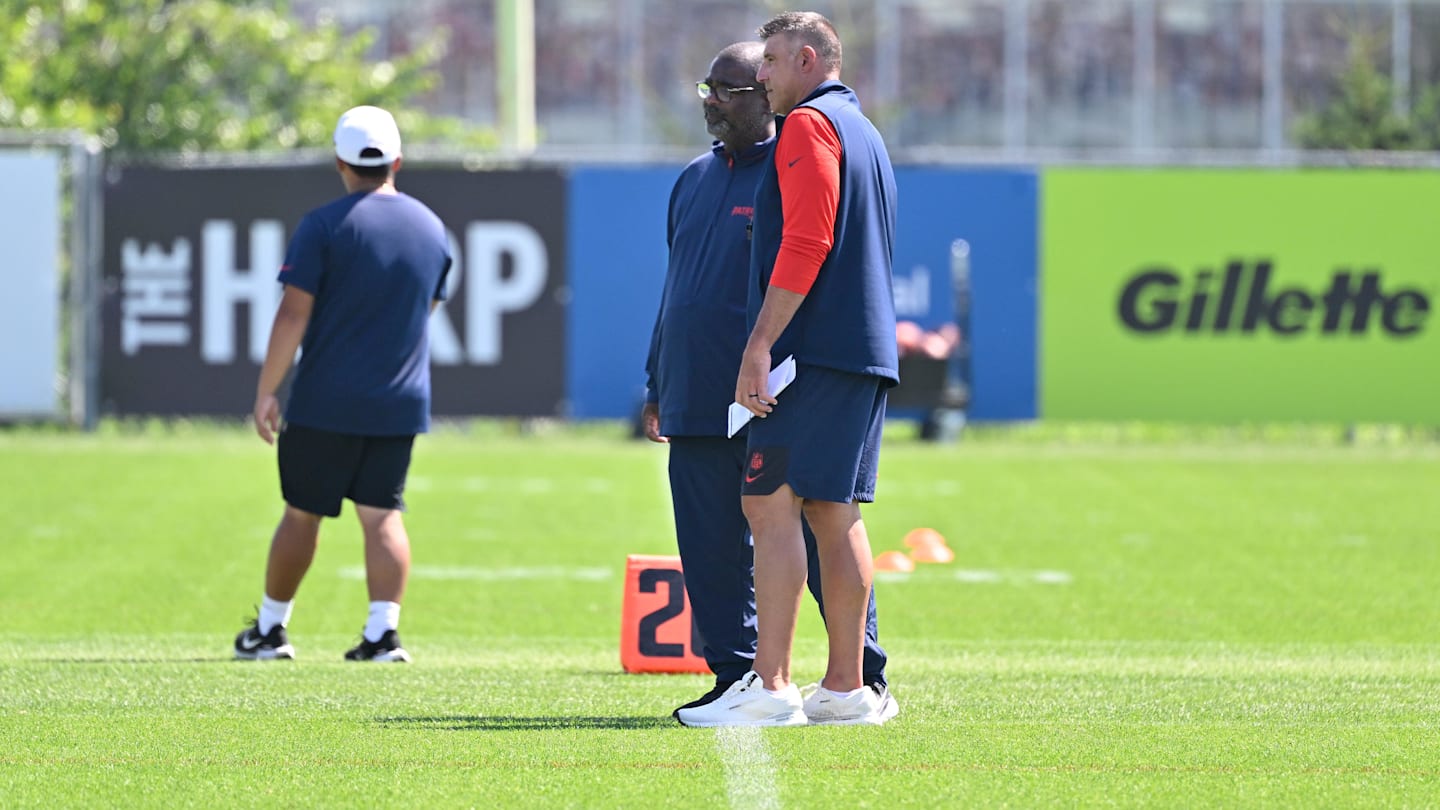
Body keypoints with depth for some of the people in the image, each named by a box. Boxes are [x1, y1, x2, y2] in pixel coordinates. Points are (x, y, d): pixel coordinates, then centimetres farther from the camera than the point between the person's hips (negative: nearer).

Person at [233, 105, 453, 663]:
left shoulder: (324, 226, -10)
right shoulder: (431, 228, 7)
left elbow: (294, 313, -13)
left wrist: (266, 391, -8)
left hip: (326, 404, -3)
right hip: (402, 403, 4)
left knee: (302, 513, 7)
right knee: (383, 515, 5)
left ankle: (270, 629, 17)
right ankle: (382, 632, -8)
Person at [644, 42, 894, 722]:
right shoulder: (695, 180, 17)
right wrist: (658, 383, 21)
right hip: (697, 406, 7)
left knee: (817, 542, -3)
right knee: (711, 554, 5)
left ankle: (865, 678, 4)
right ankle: (735, 678, 12)